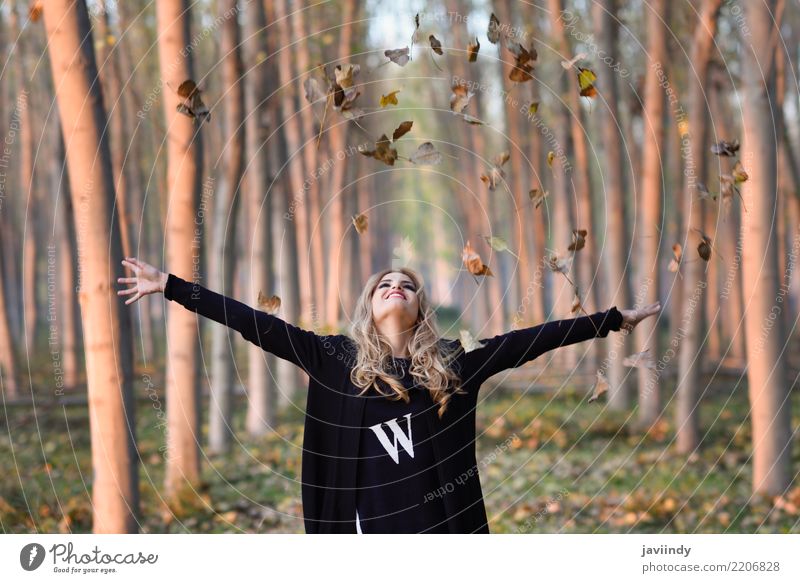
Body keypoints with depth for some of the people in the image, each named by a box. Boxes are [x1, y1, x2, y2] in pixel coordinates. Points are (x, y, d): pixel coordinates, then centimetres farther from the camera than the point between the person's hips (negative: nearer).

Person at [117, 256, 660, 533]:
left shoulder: (453, 365, 8)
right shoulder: (337, 358, 5)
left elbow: (528, 339, 9)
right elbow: (259, 325, 1)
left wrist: (613, 319, 11)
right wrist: (172, 287, -1)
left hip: (443, 524, 1)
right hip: (370, 527, -1)